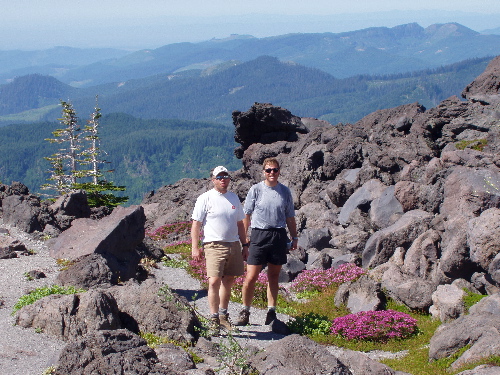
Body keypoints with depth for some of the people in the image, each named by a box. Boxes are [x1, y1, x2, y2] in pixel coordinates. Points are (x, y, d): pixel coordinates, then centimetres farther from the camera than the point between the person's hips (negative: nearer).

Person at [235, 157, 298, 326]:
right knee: (251, 276, -5)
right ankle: (245, 311, 7)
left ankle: (271, 311, 18)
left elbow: (290, 217, 16)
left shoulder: (285, 191, 9)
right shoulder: (256, 190, 1)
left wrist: (294, 238, 13)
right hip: (259, 235, -2)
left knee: (274, 276, 10)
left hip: (279, 236, 3)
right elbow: (247, 215, 4)